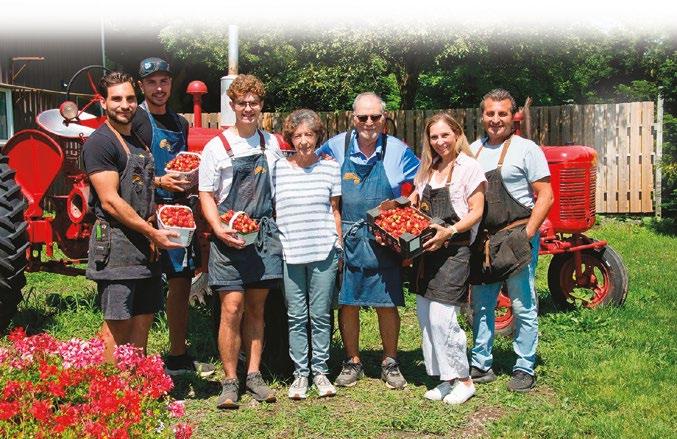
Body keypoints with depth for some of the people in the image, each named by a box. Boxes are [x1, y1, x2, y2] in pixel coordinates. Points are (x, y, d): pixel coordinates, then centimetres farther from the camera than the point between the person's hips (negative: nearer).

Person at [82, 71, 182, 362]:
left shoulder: (139, 141, 18)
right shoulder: (99, 143, -10)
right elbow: (111, 202, -17)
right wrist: (152, 232, -16)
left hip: (144, 245, 9)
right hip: (116, 245, -8)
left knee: (143, 318, 13)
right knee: (117, 325, -3)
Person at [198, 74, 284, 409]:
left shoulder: (271, 143, 10)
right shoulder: (217, 147, -2)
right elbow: (206, 195, -3)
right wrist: (219, 229, -18)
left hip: (264, 234, 4)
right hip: (228, 238, -3)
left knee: (256, 308, 9)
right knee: (232, 308, -7)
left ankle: (253, 375, 16)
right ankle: (230, 382, 2)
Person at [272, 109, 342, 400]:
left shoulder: (330, 168, 5)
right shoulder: (278, 169, 3)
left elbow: (335, 211, 10)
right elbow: (270, 210, 7)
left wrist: (339, 247, 8)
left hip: (324, 251, 0)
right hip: (289, 253, 0)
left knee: (321, 315, 5)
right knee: (296, 317, 5)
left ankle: (320, 371, 18)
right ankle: (300, 373, 17)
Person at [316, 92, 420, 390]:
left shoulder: (397, 150, 1)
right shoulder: (336, 146, 1)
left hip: (382, 241, -1)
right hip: (344, 239, 1)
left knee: (387, 304, 4)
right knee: (347, 303, 6)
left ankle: (390, 364, 20)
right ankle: (352, 362, 22)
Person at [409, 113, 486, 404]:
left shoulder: (468, 167, -5)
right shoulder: (427, 169, 15)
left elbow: (476, 211, -9)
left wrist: (450, 230, -23)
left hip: (454, 249, -7)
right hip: (426, 249, 7)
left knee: (441, 316, -12)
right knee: (426, 316, 7)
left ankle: (463, 380, 3)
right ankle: (446, 379, 18)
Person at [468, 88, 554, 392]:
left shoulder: (526, 149, -5)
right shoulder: (473, 150, 11)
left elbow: (545, 196, -8)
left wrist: (527, 235, -15)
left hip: (517, 237, -5)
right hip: (482, 239, 5)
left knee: (523, 306, 2)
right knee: (480, 306, 11)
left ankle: (525, 370, 13)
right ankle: (481, 366, 22)